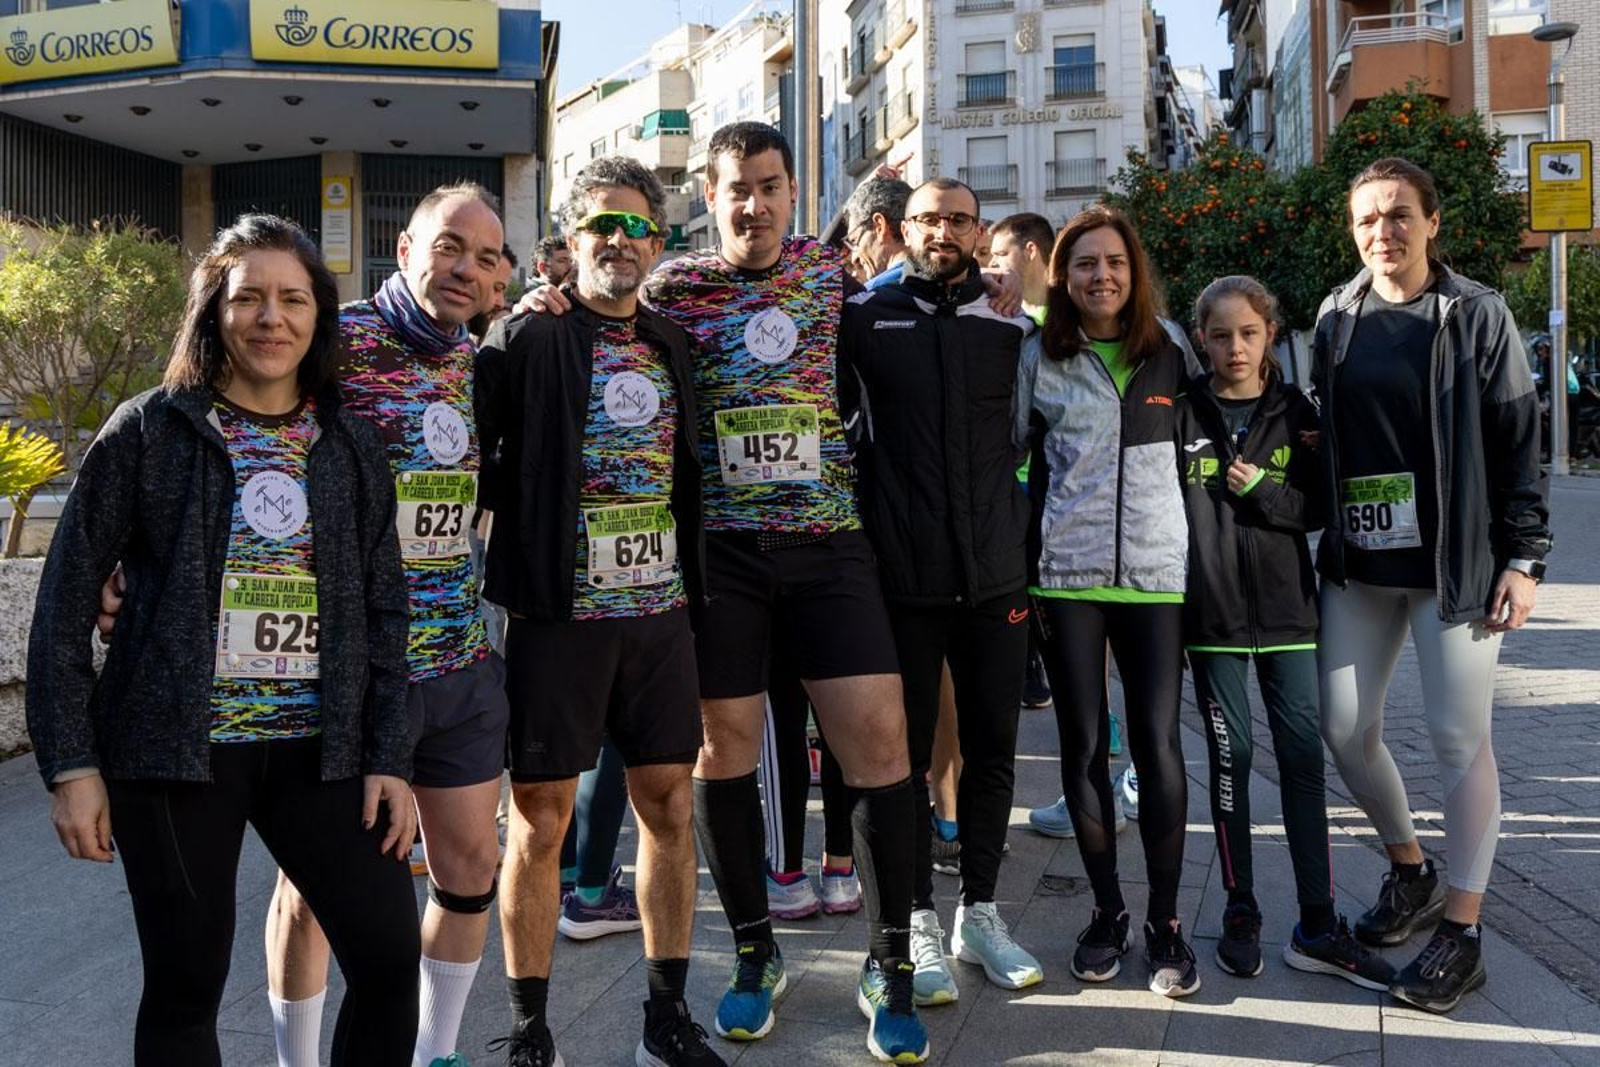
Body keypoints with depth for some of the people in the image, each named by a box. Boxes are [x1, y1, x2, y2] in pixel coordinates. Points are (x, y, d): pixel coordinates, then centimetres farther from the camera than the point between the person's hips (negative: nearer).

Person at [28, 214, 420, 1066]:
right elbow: (67, 599, -2)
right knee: (185, 986, 7)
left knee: (390, 956, 0)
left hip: (319, 749, 3)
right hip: (177, 747, -2)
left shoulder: (352, 446, 6)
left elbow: (382, 612, 7)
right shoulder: (148, 430, -2)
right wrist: (70, 764, -6)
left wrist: (388, 758, 1)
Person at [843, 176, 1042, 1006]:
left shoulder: (1012, 330, 9)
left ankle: (979, 911, 27)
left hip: (996, 578, 3)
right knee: (907, 751, 6)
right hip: (901, 578, -2)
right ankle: (918, 921, 21)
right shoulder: (862, 318, 1)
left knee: (992, 749, 10)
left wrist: (1030, 549, 12)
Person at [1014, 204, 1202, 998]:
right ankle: (1106, 911, 20)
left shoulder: (1169, 357, 9)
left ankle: (1165, 920, 12)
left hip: (1155, 572, 1)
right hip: (1066, 574, -1)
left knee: (1158, 741, -2)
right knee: (1082, 745, 5)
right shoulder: (1037, 359, 4)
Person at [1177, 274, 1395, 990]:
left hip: (1286, 608, 1)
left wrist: (1262, 492, -13)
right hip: (1210, 611, -1)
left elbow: (1319, 507, 5)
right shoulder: (1182, 413, 1)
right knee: (1230, 755, 5)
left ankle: (1317, 926, 10)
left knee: (1303, 755, 2)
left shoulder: (1295, 412, 5)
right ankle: (1240, 911, 19)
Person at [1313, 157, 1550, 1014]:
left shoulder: (1476, 315, -3)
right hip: (1357, 563, 4)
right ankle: (1409, 870, 32)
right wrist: (1323, 536, 9)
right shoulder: (1336, 318, 8)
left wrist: (1523, 557, -9)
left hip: (1457, 562, -4)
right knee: (1345, 727, 6)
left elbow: (1518, 444, -4)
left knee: (1459, 738, 0)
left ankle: (1461, 932, 13)